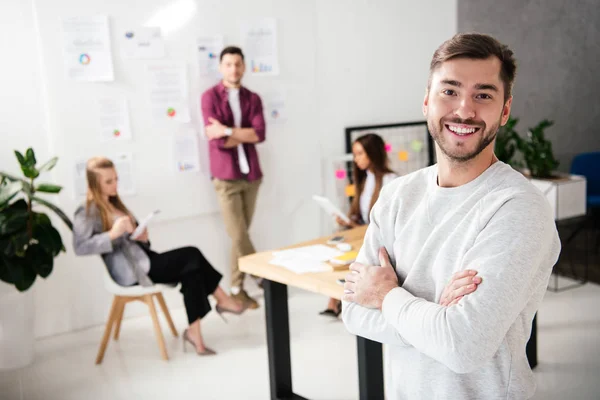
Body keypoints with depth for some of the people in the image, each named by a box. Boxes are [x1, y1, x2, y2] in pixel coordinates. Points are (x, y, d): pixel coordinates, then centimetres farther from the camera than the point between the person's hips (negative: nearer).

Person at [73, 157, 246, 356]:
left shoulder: (114, 203, 17)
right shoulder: (87, 213, -9)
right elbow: (80, 247, -23)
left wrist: (141, 236, -2)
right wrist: (112, 234, -32)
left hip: (142, 257, 8)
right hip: (129, 270, -8)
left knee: (191, 270, -17)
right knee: (191, 256, -17)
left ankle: (194, 332, -15)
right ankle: (223, 300, 3)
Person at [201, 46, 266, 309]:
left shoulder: (253, 99, 9)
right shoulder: (210, 97, -2)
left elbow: (260, 134, -8)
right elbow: (217, 140, -13)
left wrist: (228, 131, -14)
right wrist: (245, 134, -4)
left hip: (251, 173, 4)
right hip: (226, 176, -3)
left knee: (242, 235, 9)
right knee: (238, 236, -6)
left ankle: (237, 288, 21)